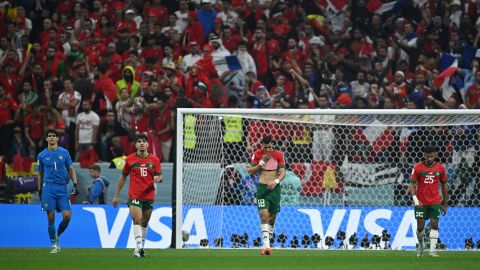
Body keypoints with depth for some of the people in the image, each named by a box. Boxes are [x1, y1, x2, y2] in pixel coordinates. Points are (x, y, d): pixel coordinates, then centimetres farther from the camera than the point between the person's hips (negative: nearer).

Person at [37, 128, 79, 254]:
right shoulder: (42, 155, 7)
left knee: (67, 216, -10)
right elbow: (40, 174, 15)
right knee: (51, 217, -6)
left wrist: (75, 184, 1)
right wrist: (39, 191, 12)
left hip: (62, 188, 1)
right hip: (48, 188, -1)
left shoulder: (64, 152, 7)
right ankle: (54, 244, 3)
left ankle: (57, 235, 16)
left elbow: (71, 169, 11)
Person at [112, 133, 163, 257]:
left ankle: (141, 247, 26)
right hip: (134, 196, -2)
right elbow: (123, 177, 11)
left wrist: (159, 178, -18)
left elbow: (160, 176, 9)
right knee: (137, 220, -19)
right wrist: (116, 195, 11)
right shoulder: (130, 159, 2)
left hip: (149, 196, 2)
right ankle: (139, 246, -29)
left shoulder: (154, 160, 4)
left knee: (144, 223, 12)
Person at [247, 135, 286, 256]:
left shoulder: (278, 155, -1)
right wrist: (262, 162, -12)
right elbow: (250, 171, 1)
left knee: (272, 216, 7)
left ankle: (268, 240, 22)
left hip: (275, 188, 2)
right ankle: (266, 245, -23)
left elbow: (282, 172, -3)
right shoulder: (257, 154, -2)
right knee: (264, 215, -17)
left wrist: (276, 181, -22)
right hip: (262, 187, -2)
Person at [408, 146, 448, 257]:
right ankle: (421, 245, 27)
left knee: (434, 224, -9)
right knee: (420, 226, 1)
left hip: (435, 202, 1)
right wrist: (415, 199, -16)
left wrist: (444, 204, 11)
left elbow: (444, 185, 11)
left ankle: (432, 250, -9)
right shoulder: (418, 167, -2)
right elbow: (412, 184, -1)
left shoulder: (440, 168, 3)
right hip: (421, 202, -1)